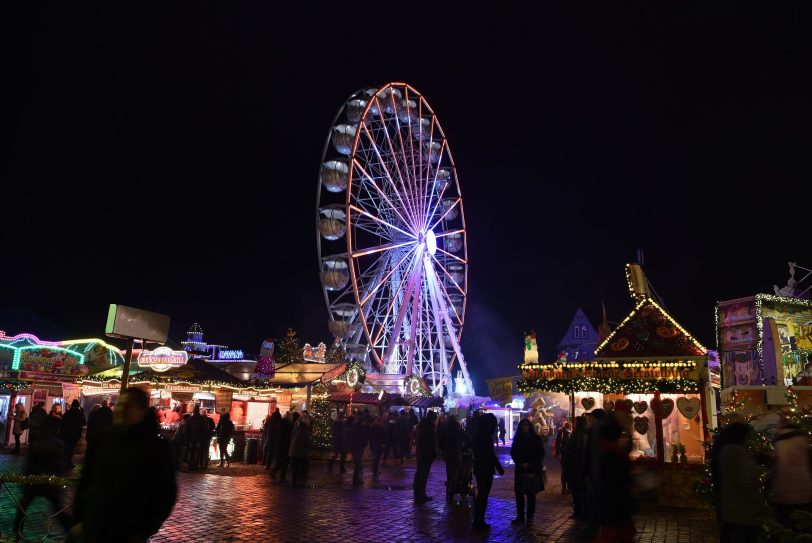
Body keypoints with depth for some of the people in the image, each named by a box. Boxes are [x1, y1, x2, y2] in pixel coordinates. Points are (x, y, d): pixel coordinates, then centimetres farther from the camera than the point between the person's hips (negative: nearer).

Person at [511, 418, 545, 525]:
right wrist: (520, 463, -7)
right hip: (520, 470, 2)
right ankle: (520, 517, 7)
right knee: (519, 493, 0)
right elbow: (513, 453, 9)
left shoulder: (536, 439, 0)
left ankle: (530, 517, 9)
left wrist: (530, 464, -9)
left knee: (531, 494, 1)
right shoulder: (517, 439, 7)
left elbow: (541, 454, -1)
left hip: (533, 470, -2)